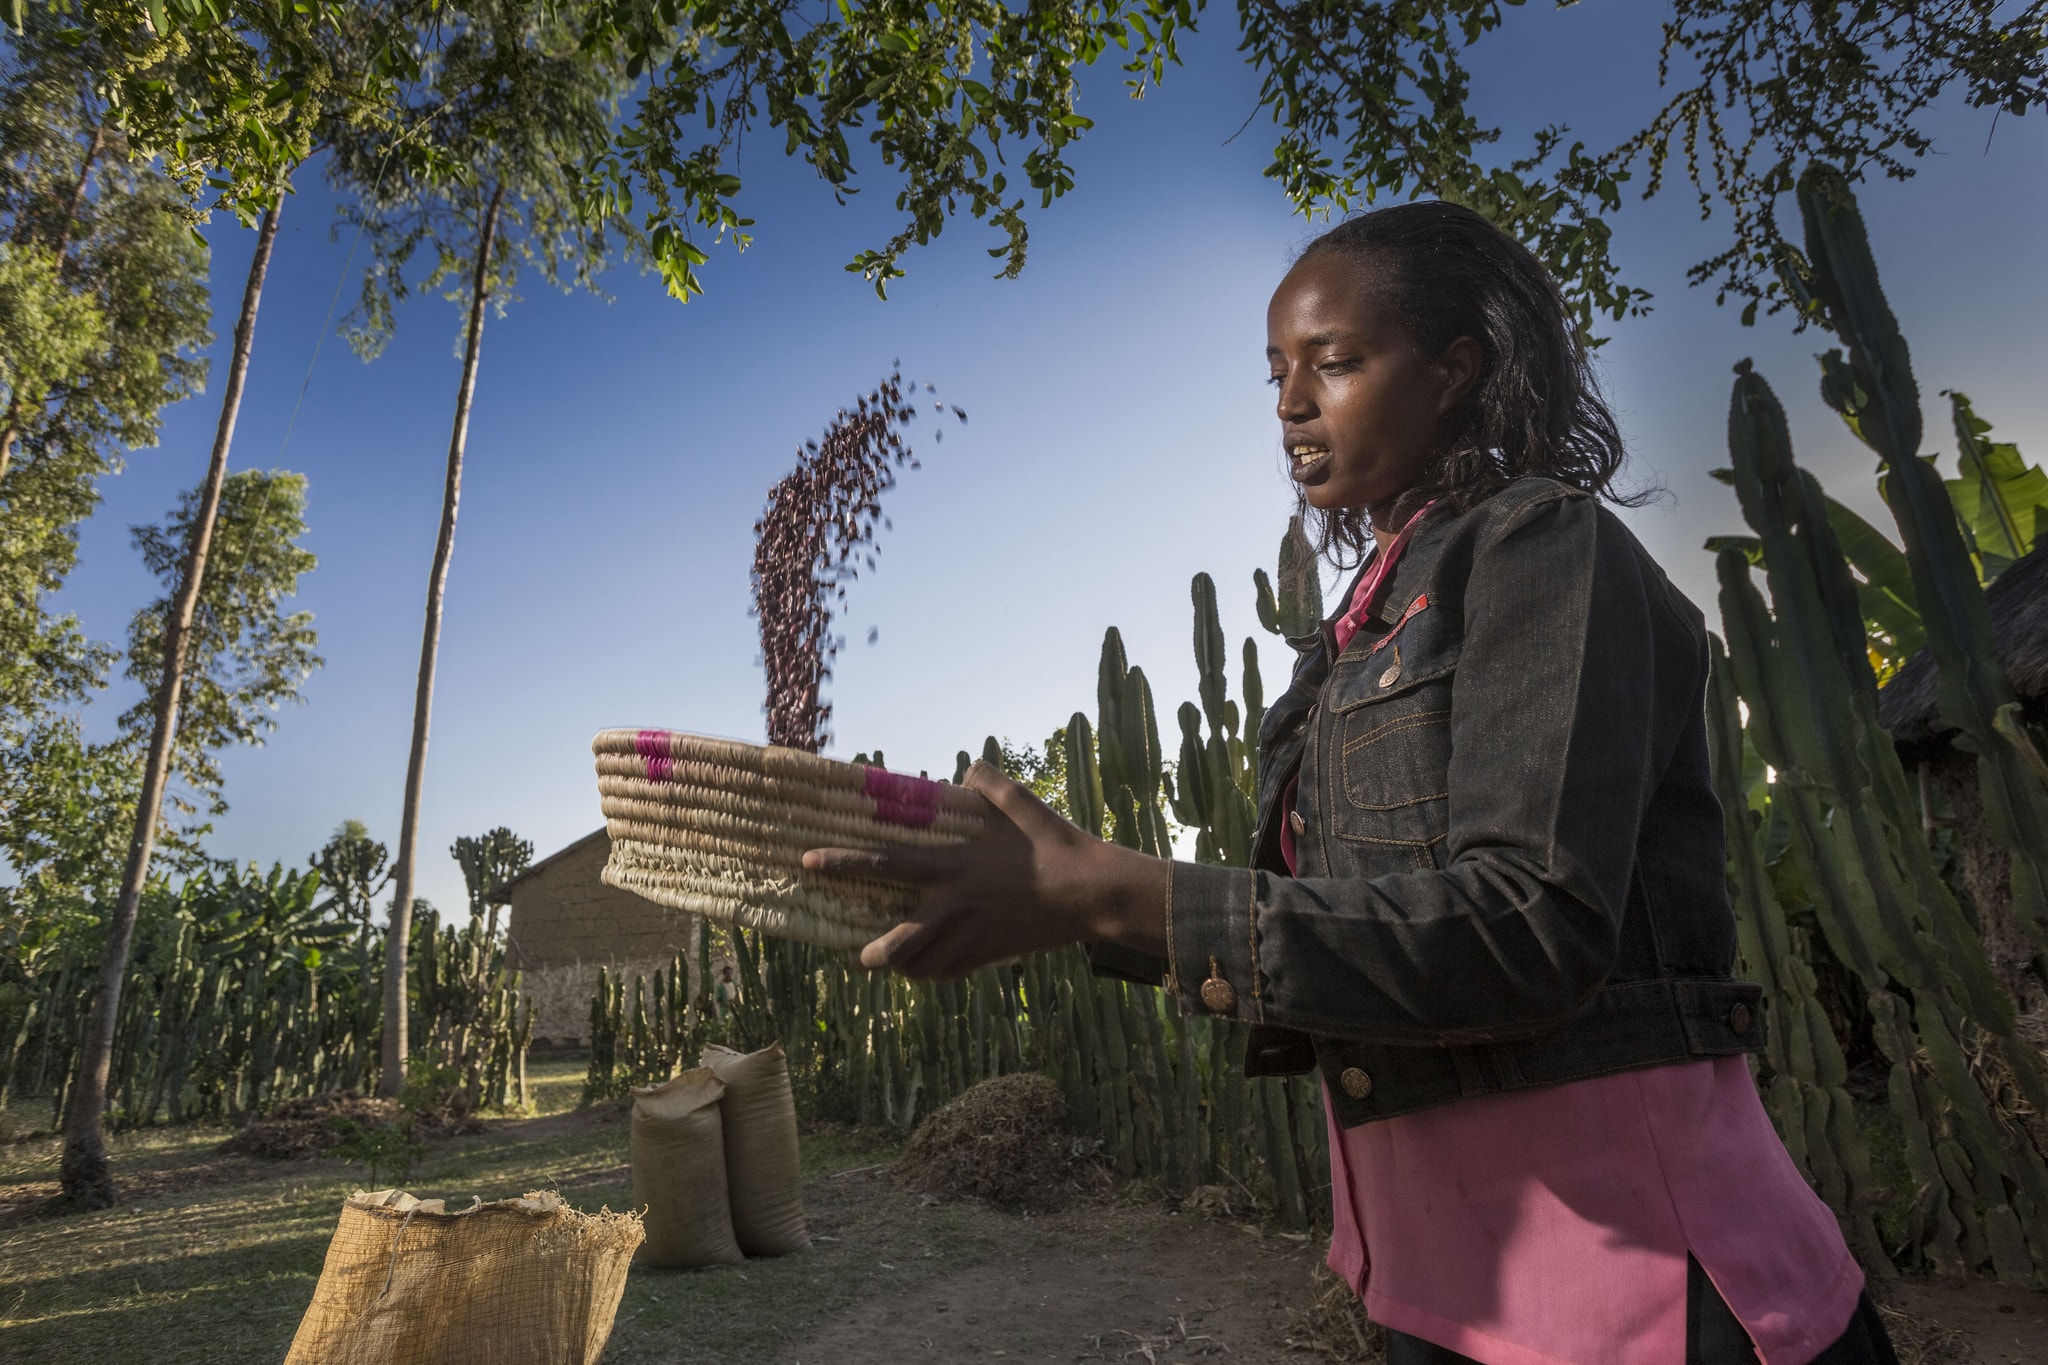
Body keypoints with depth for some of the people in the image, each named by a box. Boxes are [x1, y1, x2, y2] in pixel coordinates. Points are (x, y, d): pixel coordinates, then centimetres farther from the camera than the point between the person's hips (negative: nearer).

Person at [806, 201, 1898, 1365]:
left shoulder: (1548, 543, -12)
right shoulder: (1373, 632, 11)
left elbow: (1527, 937, -24)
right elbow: (1349, 936, 9)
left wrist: (1110, 896, -29)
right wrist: (1061, 896, 1)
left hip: (1623, 1255, -7)